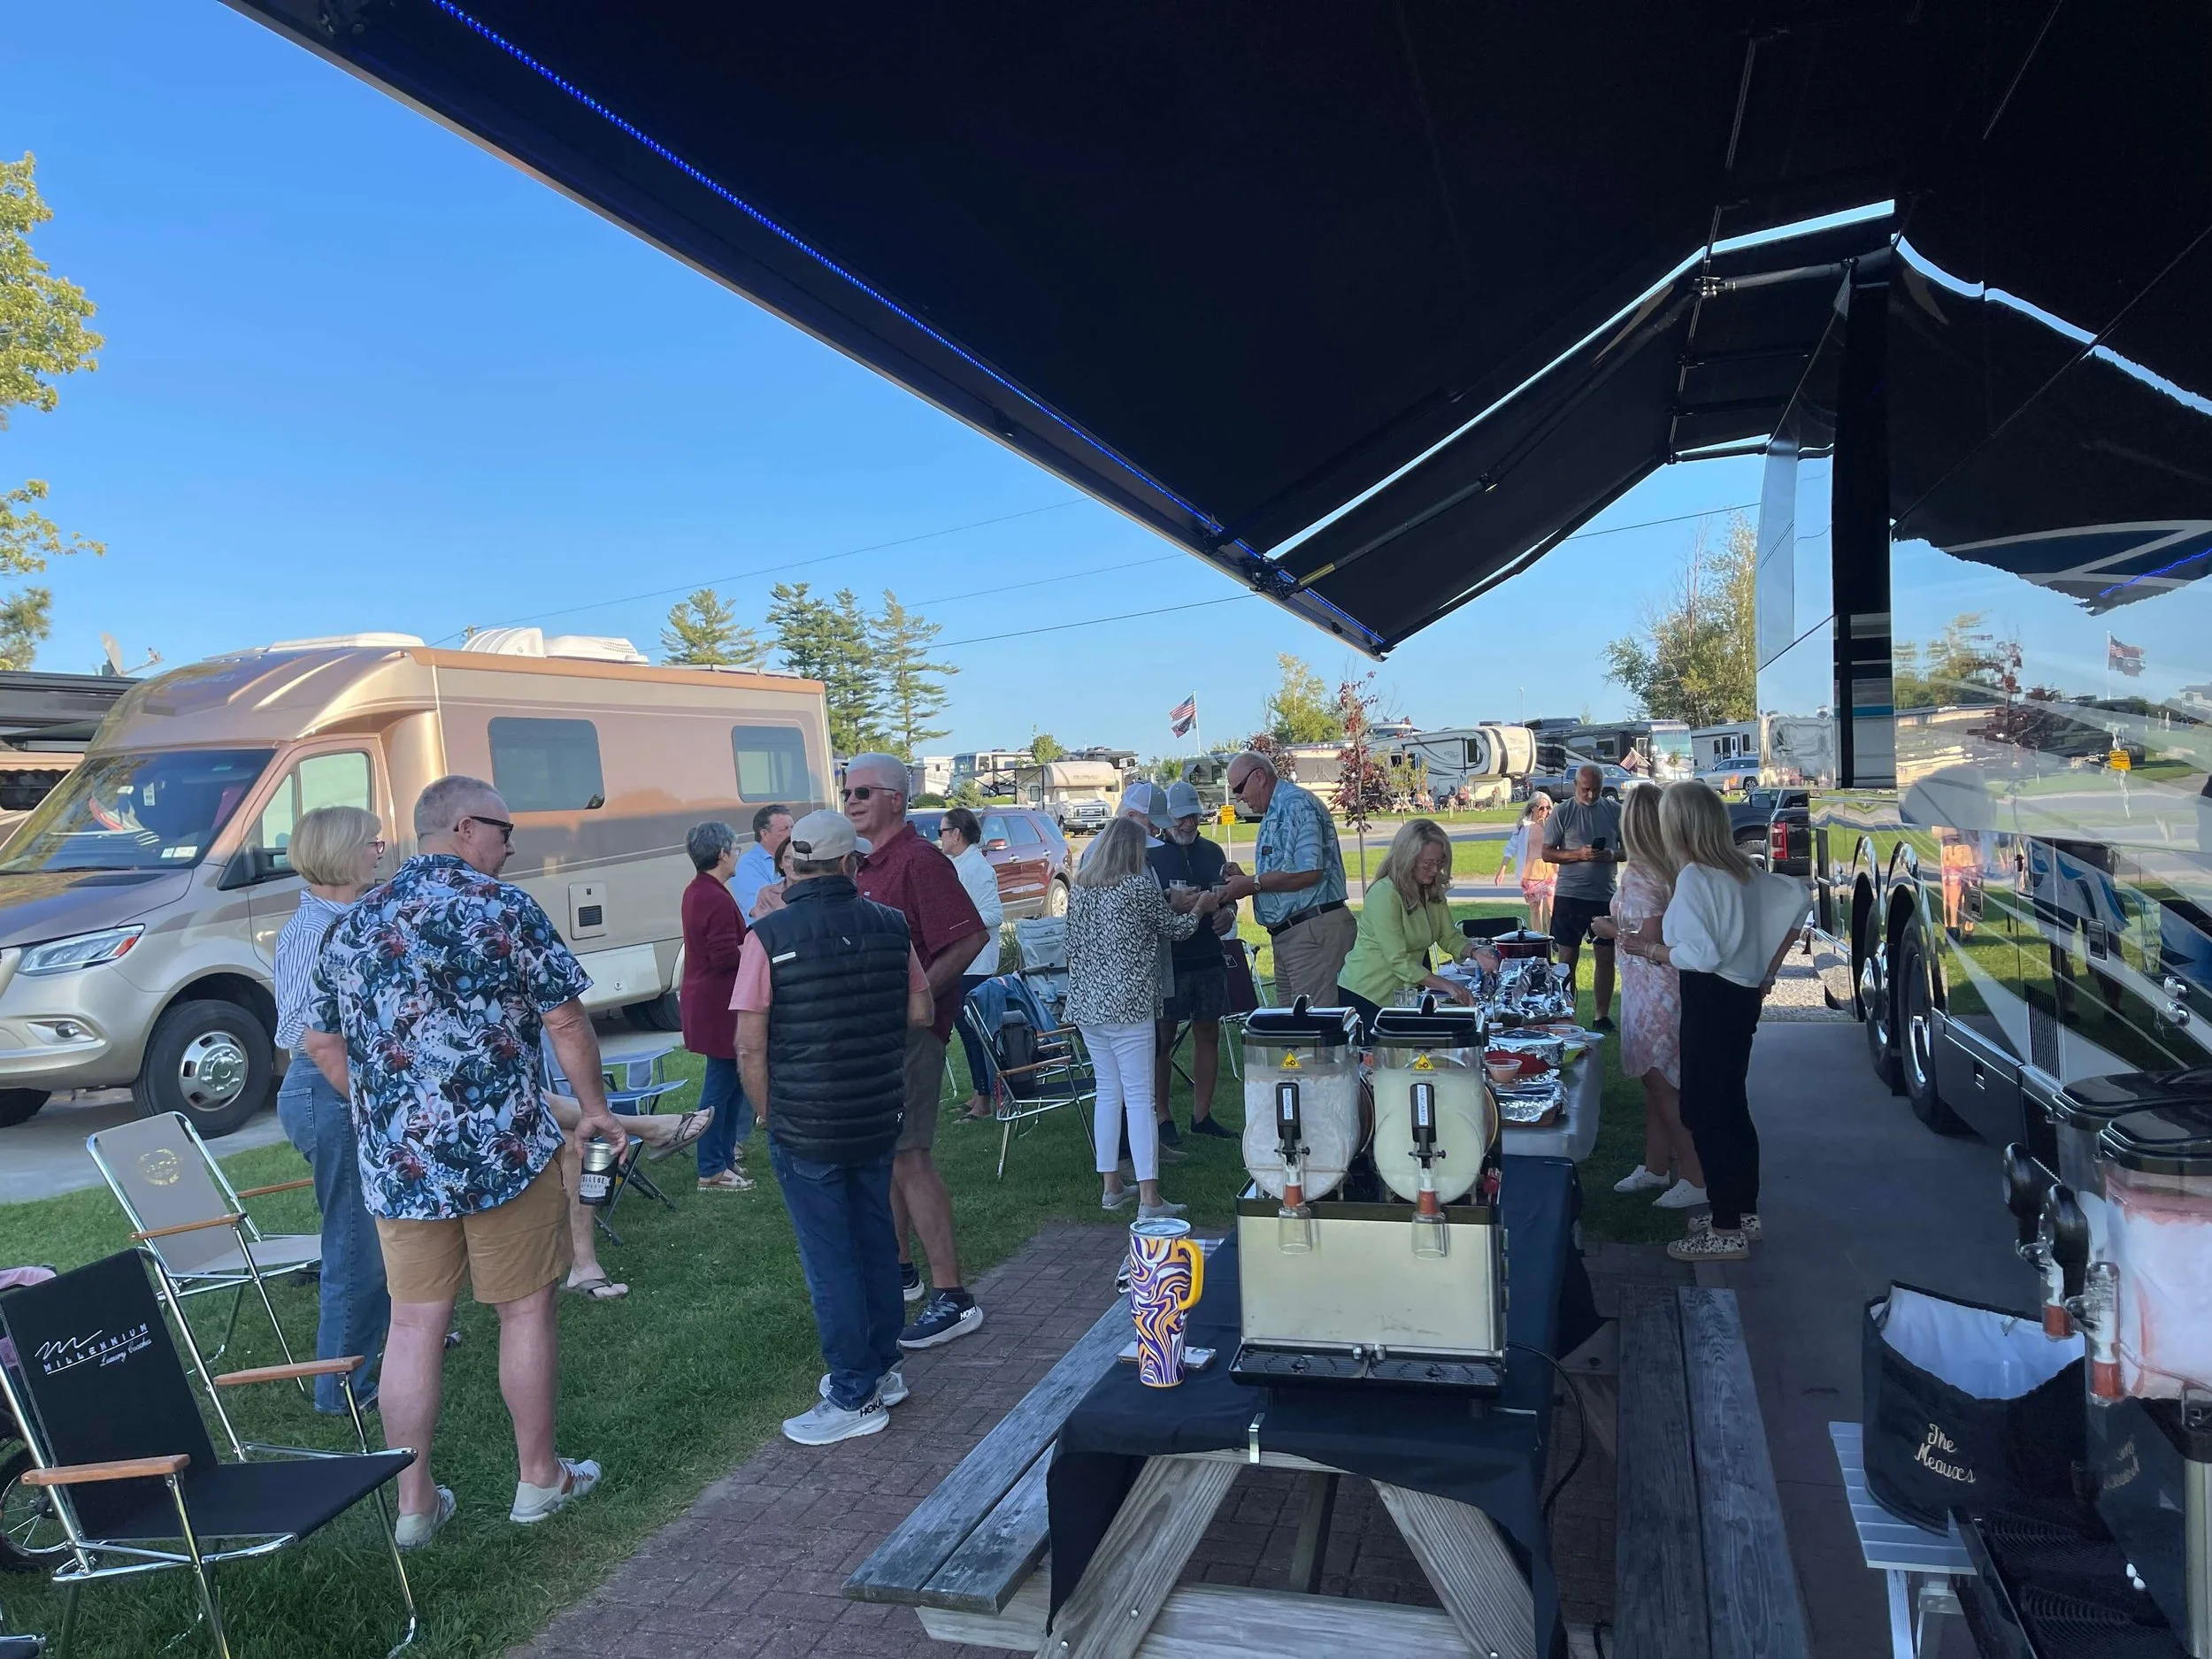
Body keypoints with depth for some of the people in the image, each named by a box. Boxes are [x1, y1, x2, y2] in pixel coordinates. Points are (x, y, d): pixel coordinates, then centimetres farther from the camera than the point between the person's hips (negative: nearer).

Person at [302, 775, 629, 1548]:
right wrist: (594, 1107, 3)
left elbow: (322, 1043, 15)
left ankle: (414, 1503, 20)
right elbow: (566, 1021, -10)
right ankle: (539, 1478, 22)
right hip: (504, 1150, -5)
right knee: (526, 1310, 9)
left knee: (414, 1324, 11)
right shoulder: (504, 908, -9)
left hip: (396, 1163, 5)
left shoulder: (352, 924, 9)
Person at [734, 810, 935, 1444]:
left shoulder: (769, 935, -14)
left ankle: (855, 1397, 16)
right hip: (878, 1118, 5)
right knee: (875, 1241, 19)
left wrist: (771, 1115, 1)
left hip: (804, 1126, -4)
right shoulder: (889, 925, -3)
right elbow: (922, 1014, 4)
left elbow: (750, 1045, -12)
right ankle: (881, 1369, 32)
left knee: (830, 1261, 6)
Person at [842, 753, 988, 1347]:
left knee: (907, 1155, -10)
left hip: (910, 1027, -10)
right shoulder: (866, 864, 14)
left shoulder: (919, 860, -15)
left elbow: (970, 939, -22)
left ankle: (952, 1297, -3)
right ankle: (899, 1270, 30)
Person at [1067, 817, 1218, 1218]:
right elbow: (1174, 929, 6)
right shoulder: (1140, 886, -8)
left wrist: (1171, 903, 28)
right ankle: (1149, 1200, -4)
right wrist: (1199, 909, 25)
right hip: (1127, 1005, -7)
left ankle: (1111, 1188, 20)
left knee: (1108, 1093, 15)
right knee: (1140, 1098, -4)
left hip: (1086, 1004, 7)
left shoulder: (1079, 888, 9)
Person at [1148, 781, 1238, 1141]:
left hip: (1209, 959, 5)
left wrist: (1228, 914, -2)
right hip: (1167, 959, -5)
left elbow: (1229, 898, 21)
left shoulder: (1212, 852, 14)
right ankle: (1161, 1118, 9)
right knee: (1162, 1039, 0)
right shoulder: (1150, 854, -2)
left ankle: (1202, 1116, 20)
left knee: (1208, 1034, 9)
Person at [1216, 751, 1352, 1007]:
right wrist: (1243, 879, 8)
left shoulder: (1297, 805, -11)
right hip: (1287, 935, 11)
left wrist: (1253, 884, -13)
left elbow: (1309, 872, -22)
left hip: (1314, 930, -11)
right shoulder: (1274, 814, 21)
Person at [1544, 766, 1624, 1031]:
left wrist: (1612, 854, -10)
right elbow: (1547, 852, -2)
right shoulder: (1562, 812, -2)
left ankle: (1603, 1016, 17)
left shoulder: (1615, 811, 6)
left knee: (1606, 957, 6)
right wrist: (1579, 854, -17)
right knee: (1568, 959, 3)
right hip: (1569, 895, -2)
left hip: (1605, 895, 2)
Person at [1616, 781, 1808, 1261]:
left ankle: (1726, 1231, 6)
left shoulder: (1694, 877, -18)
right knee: (1731, 1106, 18)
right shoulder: (1743, 870, 8)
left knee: (1704, 1112, -1)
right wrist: (1768, 971, 14)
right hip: (1743, 998, 9)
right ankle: (1744, 1211, 30)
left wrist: (1651, 948, -8)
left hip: (1711, 1001, -9)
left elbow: (1702, 953, -23)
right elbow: (1795, 900, 11)